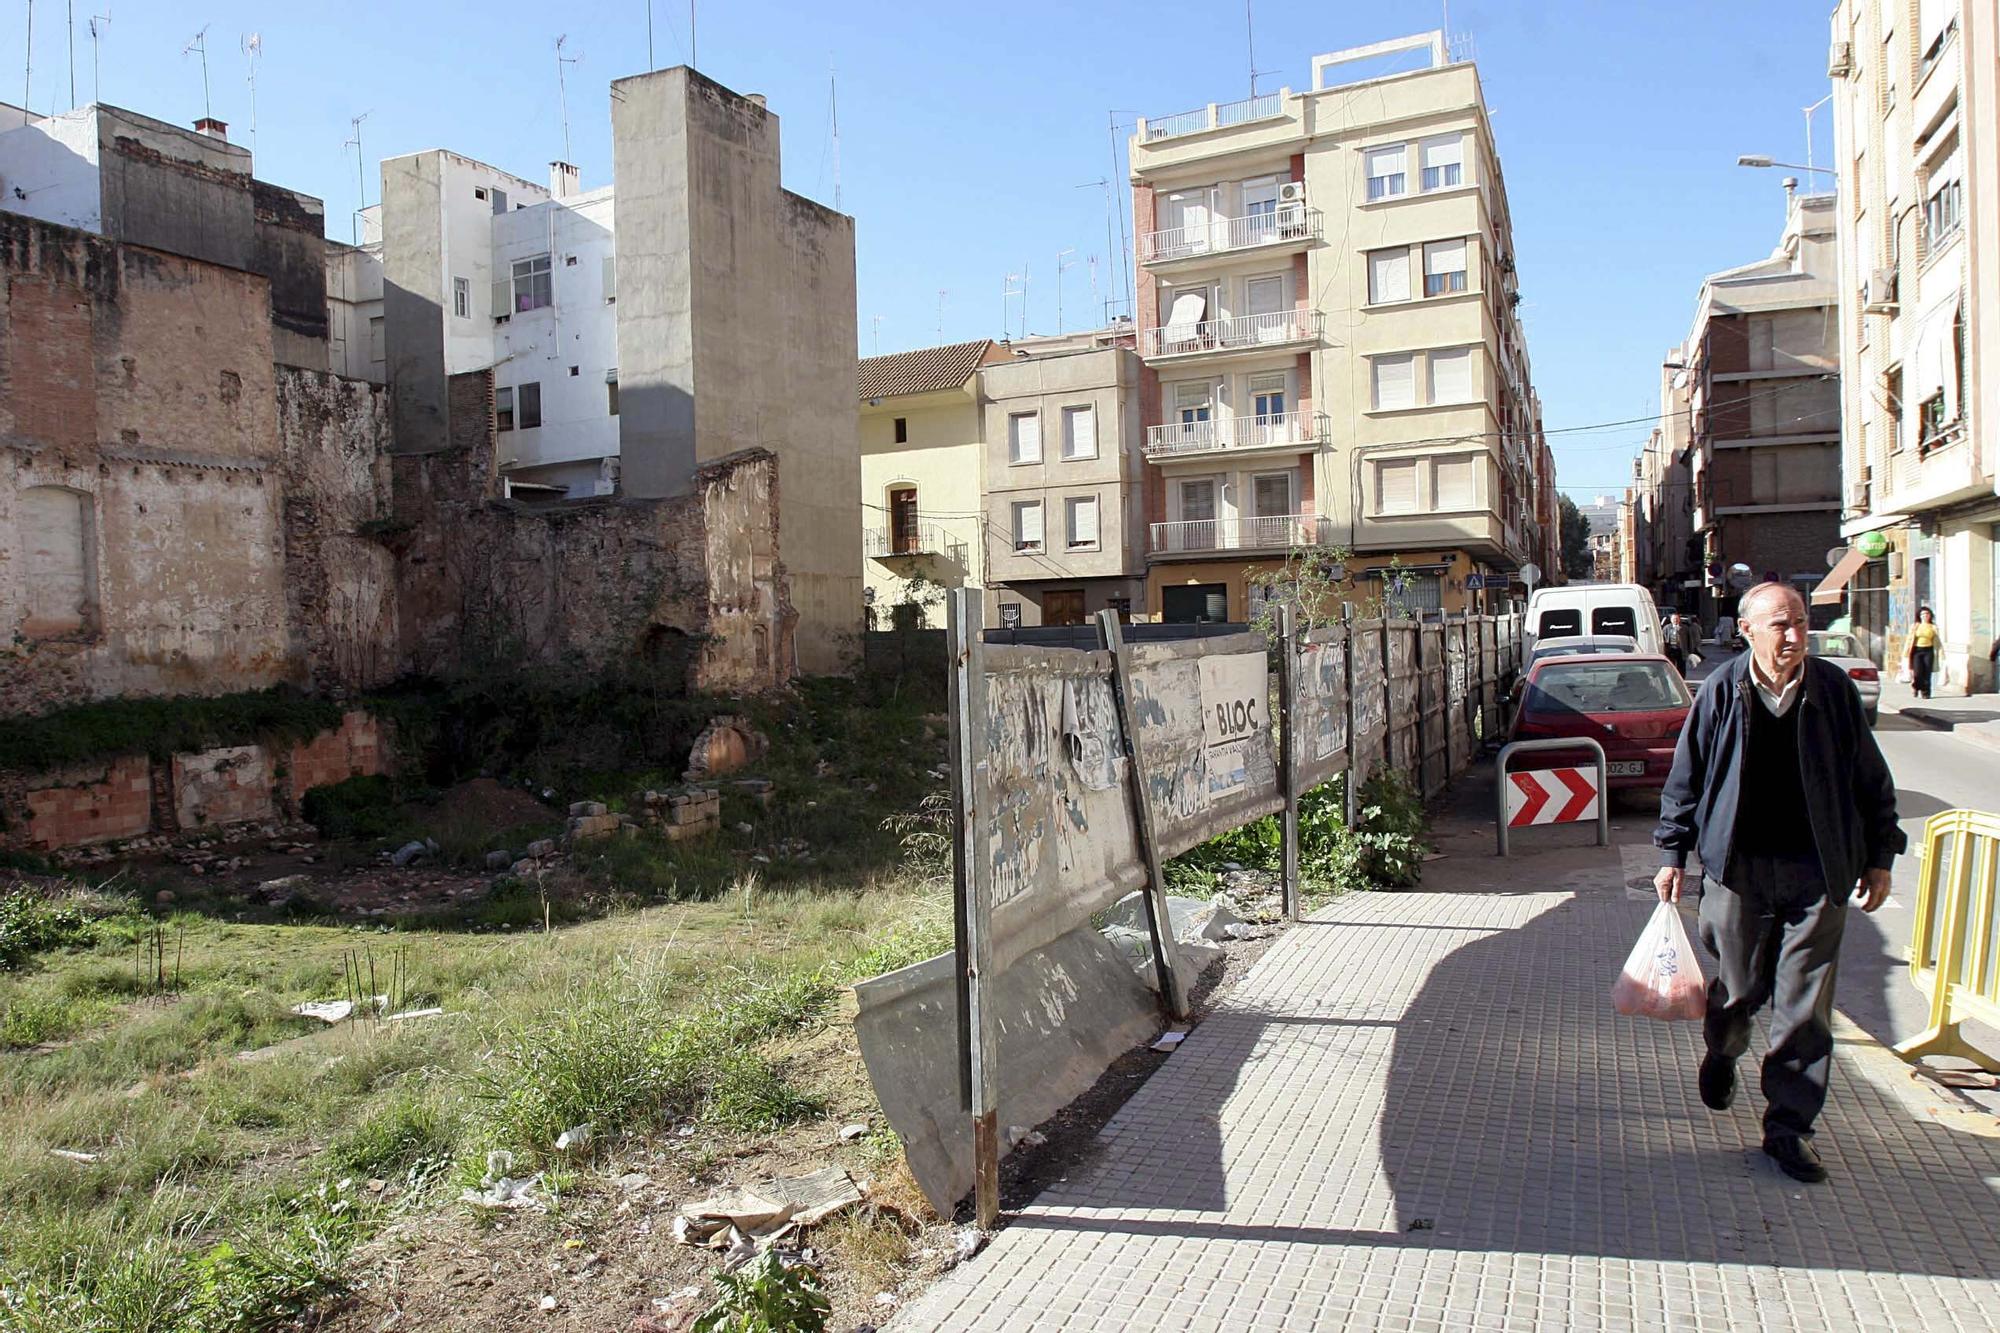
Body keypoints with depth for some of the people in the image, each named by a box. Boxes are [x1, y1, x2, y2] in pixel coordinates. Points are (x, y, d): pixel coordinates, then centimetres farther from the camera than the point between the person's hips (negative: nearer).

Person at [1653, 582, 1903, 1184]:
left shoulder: (1833, 688, -3)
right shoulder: (1721, 691, -5)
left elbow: (1872, 780, 7)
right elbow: (1686, 777, 3)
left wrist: (1878, 857, 7)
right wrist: (1674, 853, 2)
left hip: (1817, 872, 1)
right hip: (1741, 866, 0)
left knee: (1805, 1005, 3)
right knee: (1738, 987, 11)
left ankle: (1789, 1127, 15)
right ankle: (1721, 1055, 45)